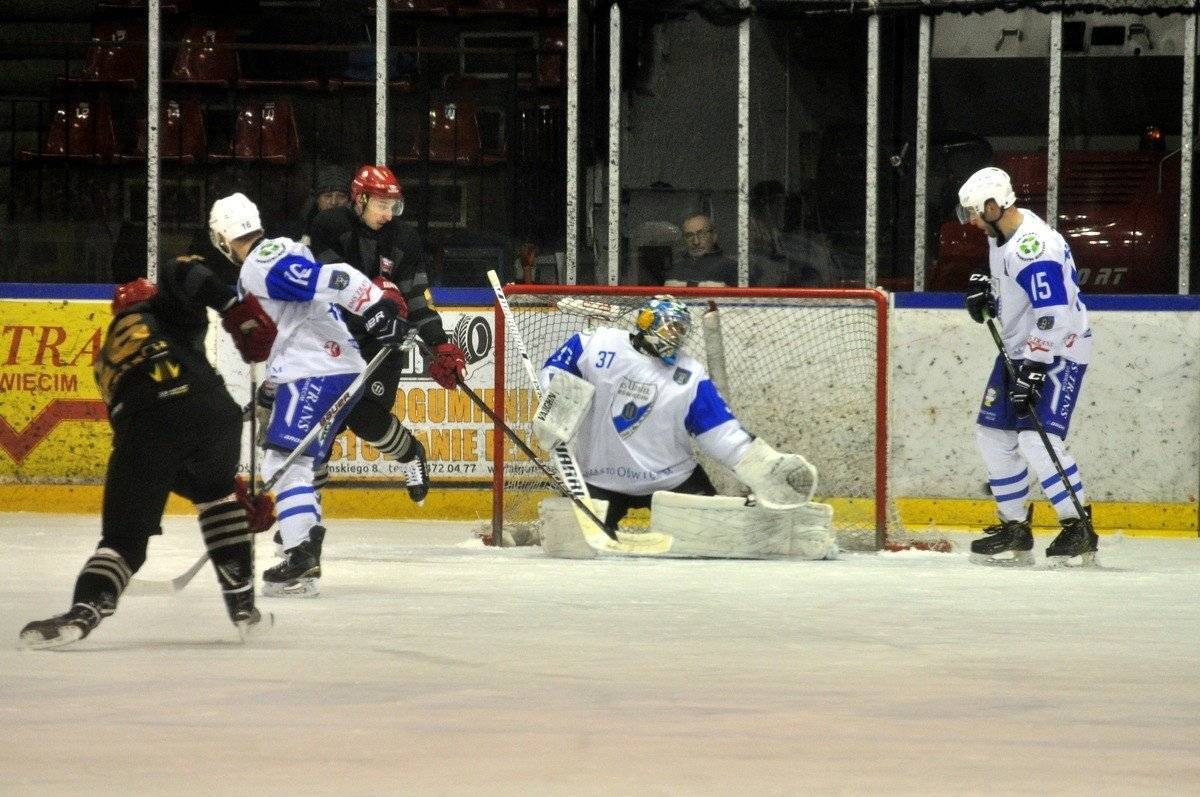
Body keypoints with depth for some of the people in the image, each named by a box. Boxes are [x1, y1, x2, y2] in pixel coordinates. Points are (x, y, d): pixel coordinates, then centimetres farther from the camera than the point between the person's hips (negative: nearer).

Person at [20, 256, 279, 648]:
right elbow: (182, 274, 4)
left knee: (125, 536, 6)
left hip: (141, 426, 1)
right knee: (217, 495, 29)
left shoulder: (109, 359, 40)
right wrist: (236, 307, -2)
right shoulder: (162, 310, 30)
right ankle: (243, 605, 27)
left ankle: (83, 613, -20)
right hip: (208, 407, -1)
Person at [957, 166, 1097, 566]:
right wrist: (985, 292, 2)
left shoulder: (1033, 246, -25)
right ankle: (1015, 527, 18)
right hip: (1020, 348, 10)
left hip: (1058, 351, -10)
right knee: (993, 433, 9)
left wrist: (1033, 371, -29)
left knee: (1037, 439, -20)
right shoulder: (1000, 236, 7)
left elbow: (1054, 315, -29)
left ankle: (1079, 529, -12)